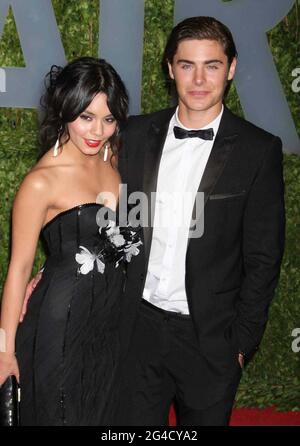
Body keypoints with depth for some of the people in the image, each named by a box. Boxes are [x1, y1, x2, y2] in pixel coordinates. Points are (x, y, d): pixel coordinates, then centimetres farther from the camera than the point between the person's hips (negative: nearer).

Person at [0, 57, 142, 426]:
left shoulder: (112, 158, 1)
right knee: (59, 413, 11)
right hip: (63, 324, -6)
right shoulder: (42, 181, -18)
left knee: (105, 412, 21)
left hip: (112, 317, 6)